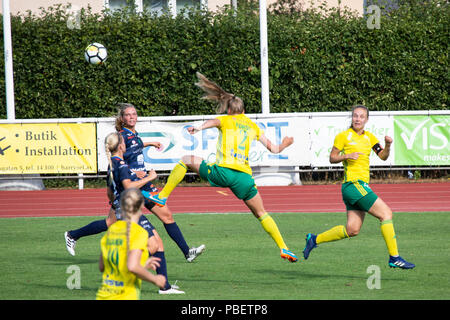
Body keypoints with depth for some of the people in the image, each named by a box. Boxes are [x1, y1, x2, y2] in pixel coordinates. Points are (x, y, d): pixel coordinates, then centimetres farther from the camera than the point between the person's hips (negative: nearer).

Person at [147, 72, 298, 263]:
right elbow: (273, 149, 22)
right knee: (261, 214, 16)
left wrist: (199, 129, -35)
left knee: (186, 160, 17)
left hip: (223, 171, -3)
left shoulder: (226, 120, 11)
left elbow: (213, 122, -14)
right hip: (244, 177, 3)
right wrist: (283, 145, 45)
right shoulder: (253, 126, 21)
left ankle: (162, 196, 10)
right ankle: (283, 248, 7)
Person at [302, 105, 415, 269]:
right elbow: (332, 158, 2)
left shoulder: (369, 137, 15)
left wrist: (387, 146, -10)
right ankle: (394, 258, -11)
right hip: (353, 184, -8)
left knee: (352, 230, 7)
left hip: (362, 185, 8)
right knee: (386, 213, -14)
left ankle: (315, 239, 22)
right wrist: (347, 156, -16)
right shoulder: (343, 136, -3)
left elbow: (383, 156, 10)